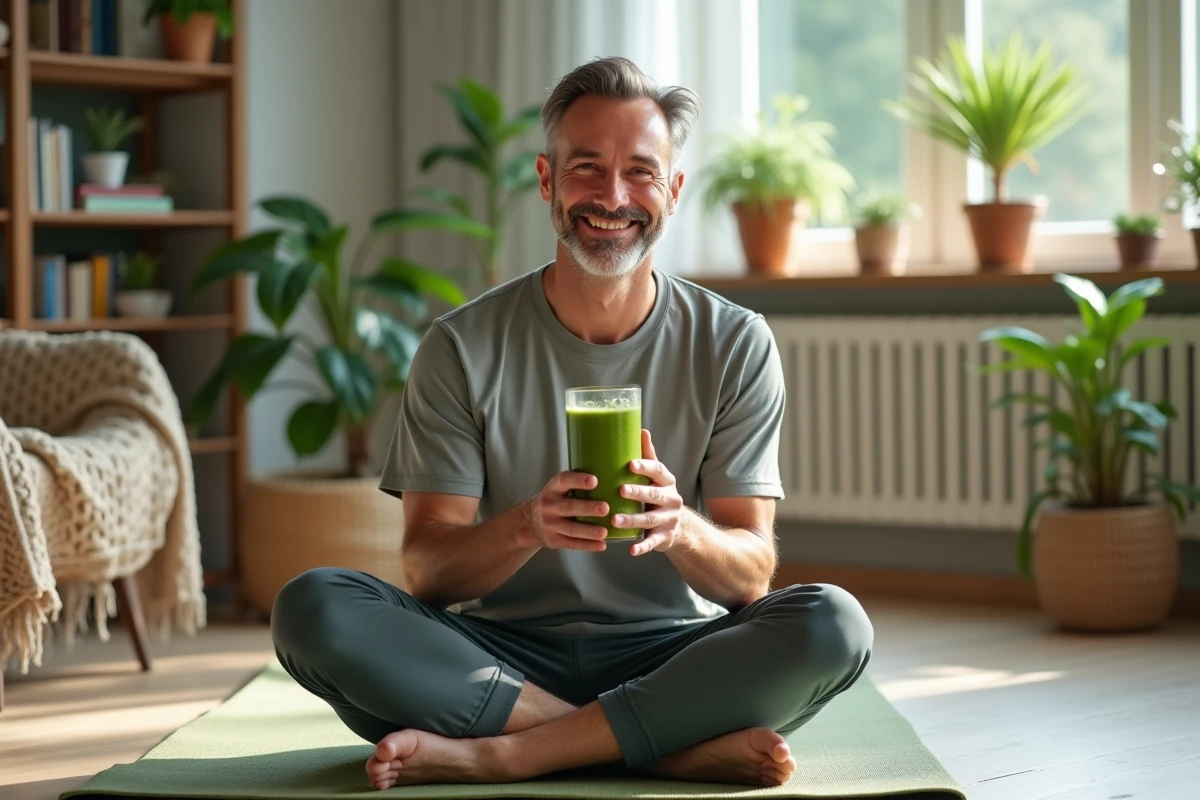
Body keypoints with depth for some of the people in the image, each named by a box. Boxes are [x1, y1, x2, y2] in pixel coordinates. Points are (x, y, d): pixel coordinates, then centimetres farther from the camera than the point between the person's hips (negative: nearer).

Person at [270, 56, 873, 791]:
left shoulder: (734, 346, 1)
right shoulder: (464, 348, 0)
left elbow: (751, 578, -4)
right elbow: (427, 571, -6)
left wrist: (680, 528, -28)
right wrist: (526, 527, -28)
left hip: (668, 659, 0)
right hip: (504, 658, 0)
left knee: (833, 626, -29)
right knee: (313, 608, -27)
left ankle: (499, 753, -26)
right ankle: (675, 748, -25)